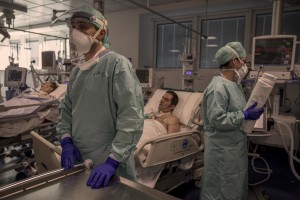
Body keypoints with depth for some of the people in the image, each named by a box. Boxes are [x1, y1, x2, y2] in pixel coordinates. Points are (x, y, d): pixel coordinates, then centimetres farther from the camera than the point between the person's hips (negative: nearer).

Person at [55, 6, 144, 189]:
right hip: (79, 159, 7)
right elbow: (66, 108, 16)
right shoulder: (76, 70, 10)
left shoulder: (117, 64, -15)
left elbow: (132, 116, -22)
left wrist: (113, 161, -23)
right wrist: (66, 140, 0)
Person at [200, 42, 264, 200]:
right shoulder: (218, 87, -23)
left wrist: (251, 111, 3)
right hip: (222, 149, -9)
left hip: (235, 146, 10)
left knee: (236, 186, 24)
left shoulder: (234, 84, 9)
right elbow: (217, 120, -28)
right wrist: (244, 116, -22)